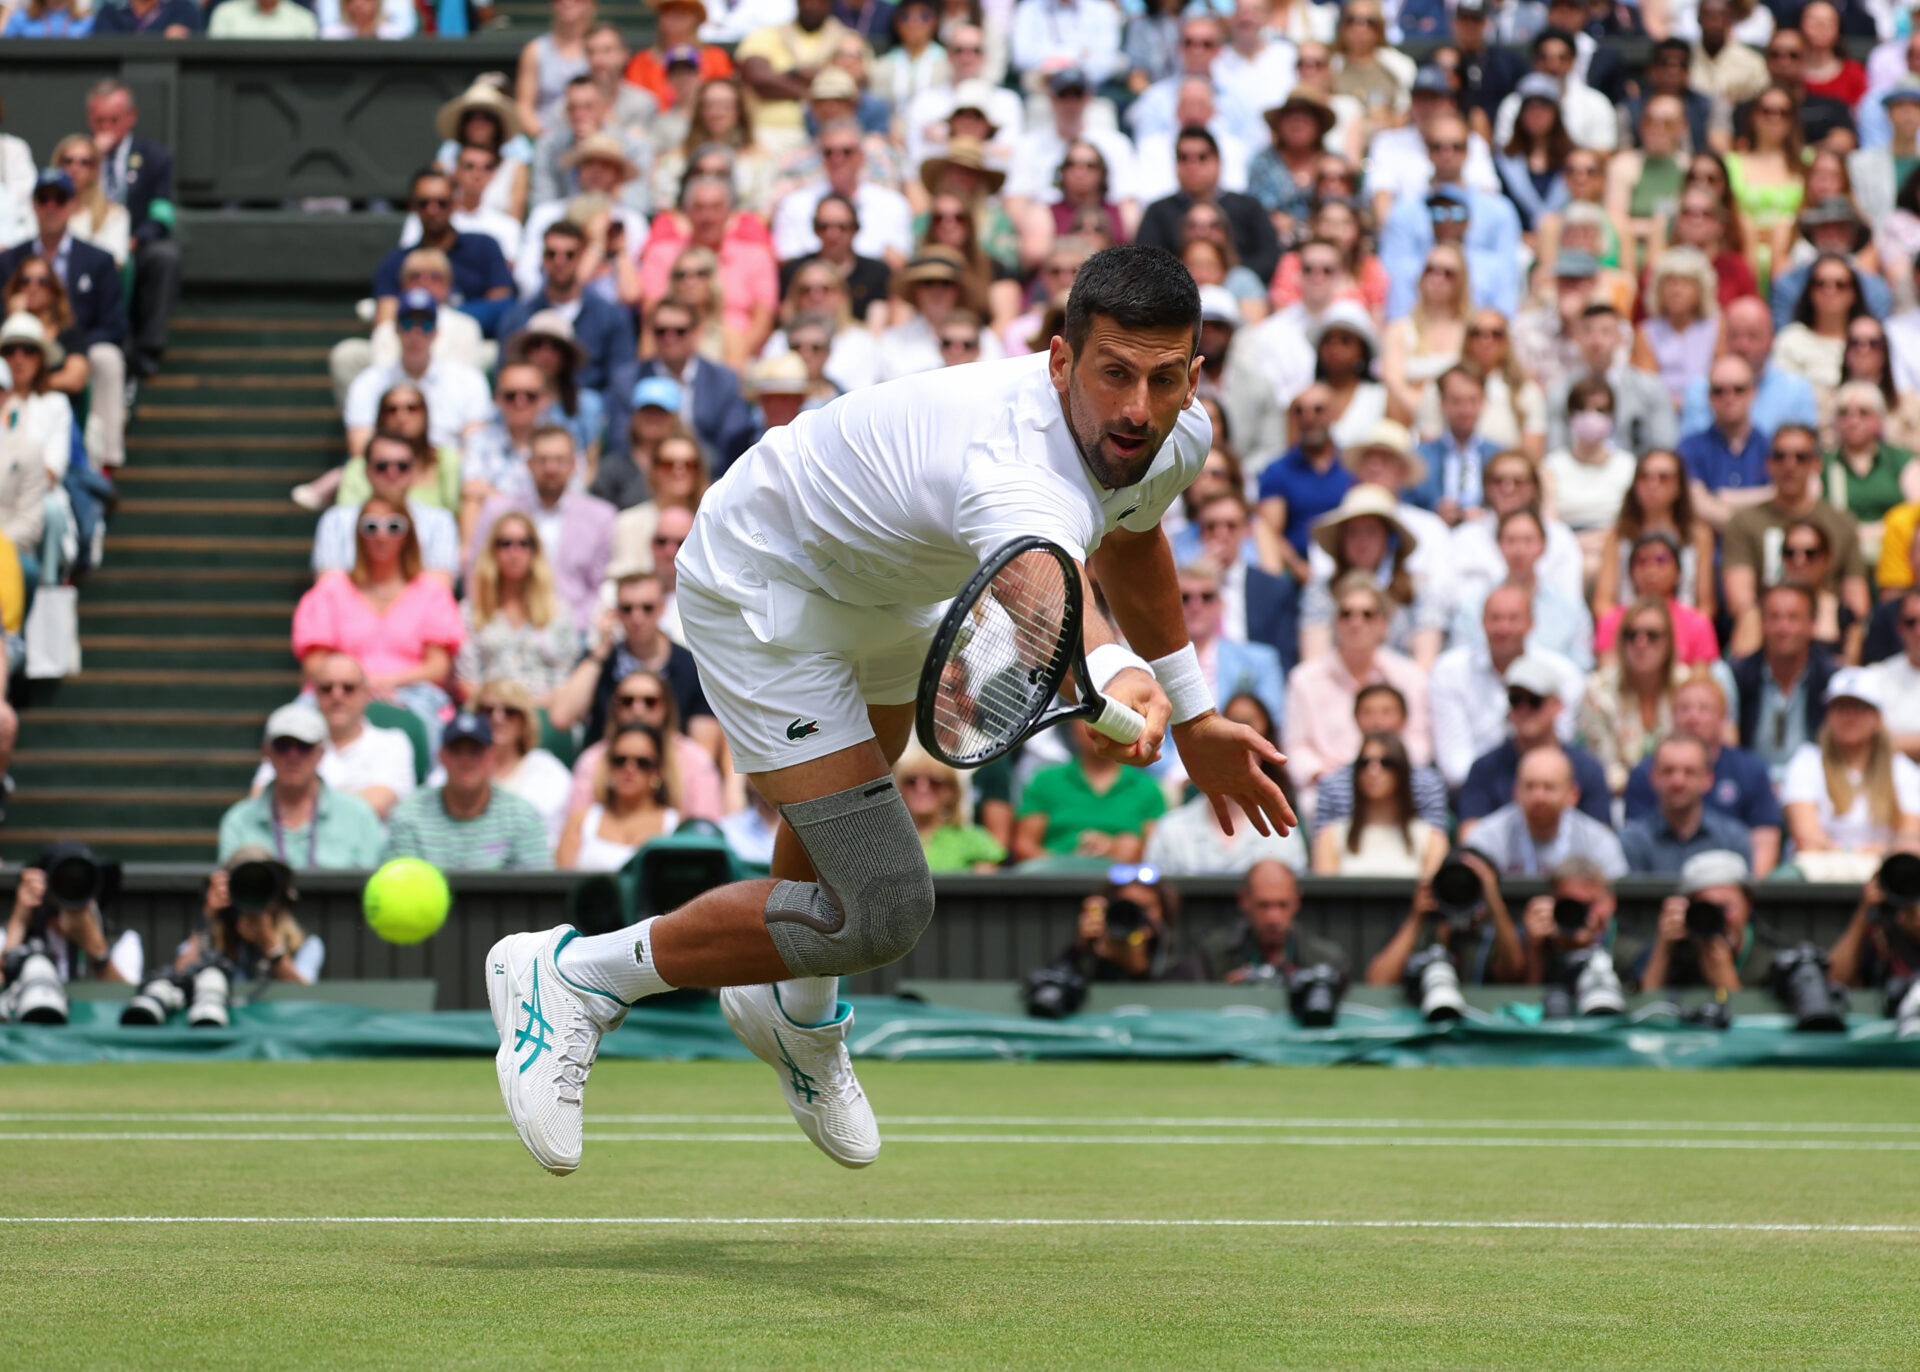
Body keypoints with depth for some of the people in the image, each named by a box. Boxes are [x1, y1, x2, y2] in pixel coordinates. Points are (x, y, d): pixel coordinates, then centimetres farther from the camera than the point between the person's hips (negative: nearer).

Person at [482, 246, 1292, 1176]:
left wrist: (1191, 717, 14)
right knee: (883, 910, -18)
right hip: (761, 581, -9)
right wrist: (1107, 683, -91)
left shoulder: (1177, 438, -17)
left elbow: (1127, 541, 9)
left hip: (884, 591, 9)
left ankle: (795, 1013, 66)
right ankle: (571, 977, -1)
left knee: (848, 813, 35)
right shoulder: (1023, 471, -45)